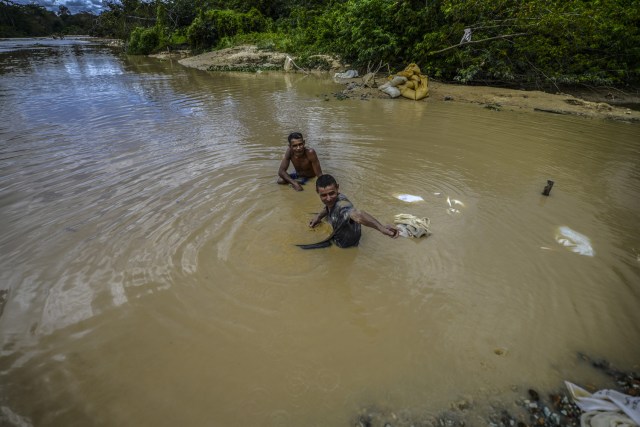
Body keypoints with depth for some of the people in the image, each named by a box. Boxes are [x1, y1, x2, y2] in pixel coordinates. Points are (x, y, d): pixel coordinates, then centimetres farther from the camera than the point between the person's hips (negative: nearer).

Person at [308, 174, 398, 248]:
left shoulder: (341, 204, -40)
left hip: (345, 247, -7)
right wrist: (318, 216, -7)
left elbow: (358, 215, -63)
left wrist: (381, 227, -81)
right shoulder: (334, 199, -14)